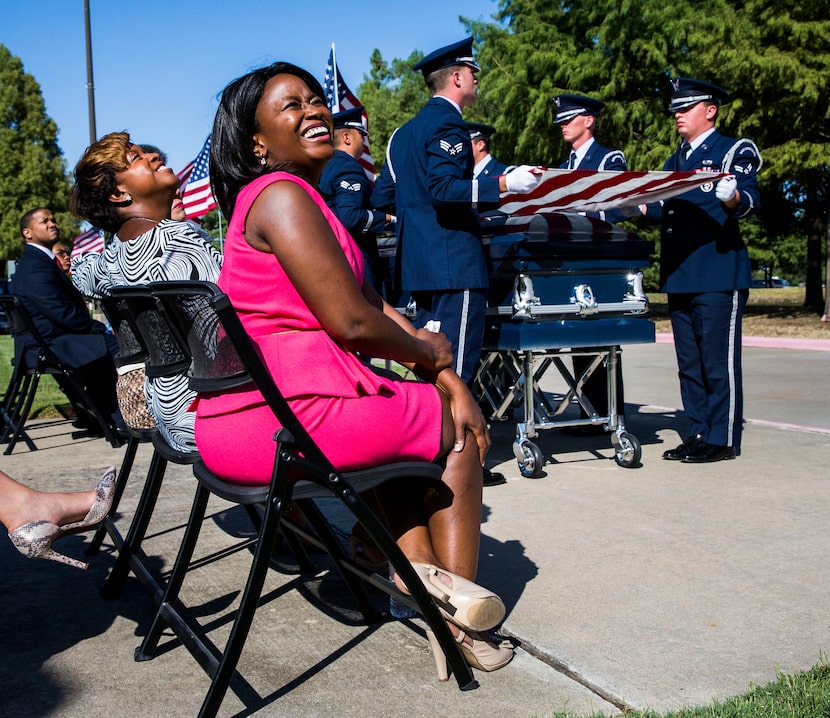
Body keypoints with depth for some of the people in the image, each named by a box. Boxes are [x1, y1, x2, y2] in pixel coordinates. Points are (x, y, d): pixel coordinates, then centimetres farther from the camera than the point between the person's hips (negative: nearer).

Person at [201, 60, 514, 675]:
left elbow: (374, 304, 14)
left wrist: (450, 381, 5)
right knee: (456, 430, 11)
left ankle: (419, 569, 22)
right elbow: (352, 323, -18)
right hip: (289, 417, -10)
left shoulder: (308, 199, 19)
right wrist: (427, 352, 1)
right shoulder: (280, 195, -12)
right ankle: (459, 618, 19)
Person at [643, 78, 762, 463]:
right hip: (679, 275, 8)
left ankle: (722, 440, 2)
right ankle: (699, 434, 20)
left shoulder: (734, 151, 0)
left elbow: (749, 201, -14)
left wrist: (732, 197, -35)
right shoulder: (675, 160, 22)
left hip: (718, 274, -8)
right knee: (689, 362, 11)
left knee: (719, 360, -5)